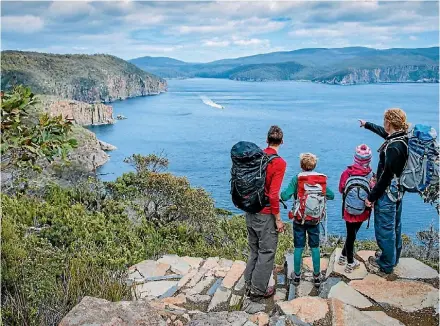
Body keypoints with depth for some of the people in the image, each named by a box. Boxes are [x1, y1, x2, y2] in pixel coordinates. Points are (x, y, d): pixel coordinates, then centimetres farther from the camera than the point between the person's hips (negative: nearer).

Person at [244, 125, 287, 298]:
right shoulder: (279, 163, -16)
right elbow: (273, 195, -20)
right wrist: (278, 219, -11)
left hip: (250, 211, 7)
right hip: (265, 214, -6)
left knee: (254, 249, 20)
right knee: (267, 251, 8)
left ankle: (249, 284, 30)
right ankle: (259, 288, 17)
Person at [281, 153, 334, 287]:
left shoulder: (297, 179, -13)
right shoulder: (321, 179, -4)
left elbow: (285, 196, -19)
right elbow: (331, 195, 4)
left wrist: (283, 192, 2)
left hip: (299, 219, -2)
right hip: (315, 220, 2)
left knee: (298, 247, 9)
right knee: (315, 247, 13)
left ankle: (297, 276, 19)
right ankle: (317, 276, 20)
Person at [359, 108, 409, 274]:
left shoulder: (392, 147, -27)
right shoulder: (403, 138, 1)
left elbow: (386, 176, -25)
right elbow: (383, 132, 22)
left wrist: (371, 196, -17)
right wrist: (367, 125, 38)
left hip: (387, 192, -10)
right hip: (398, 191, 10)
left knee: (384, 229, 4)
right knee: (395, 226, 22)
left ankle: (386, 265, 17)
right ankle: (393, 258, 39)